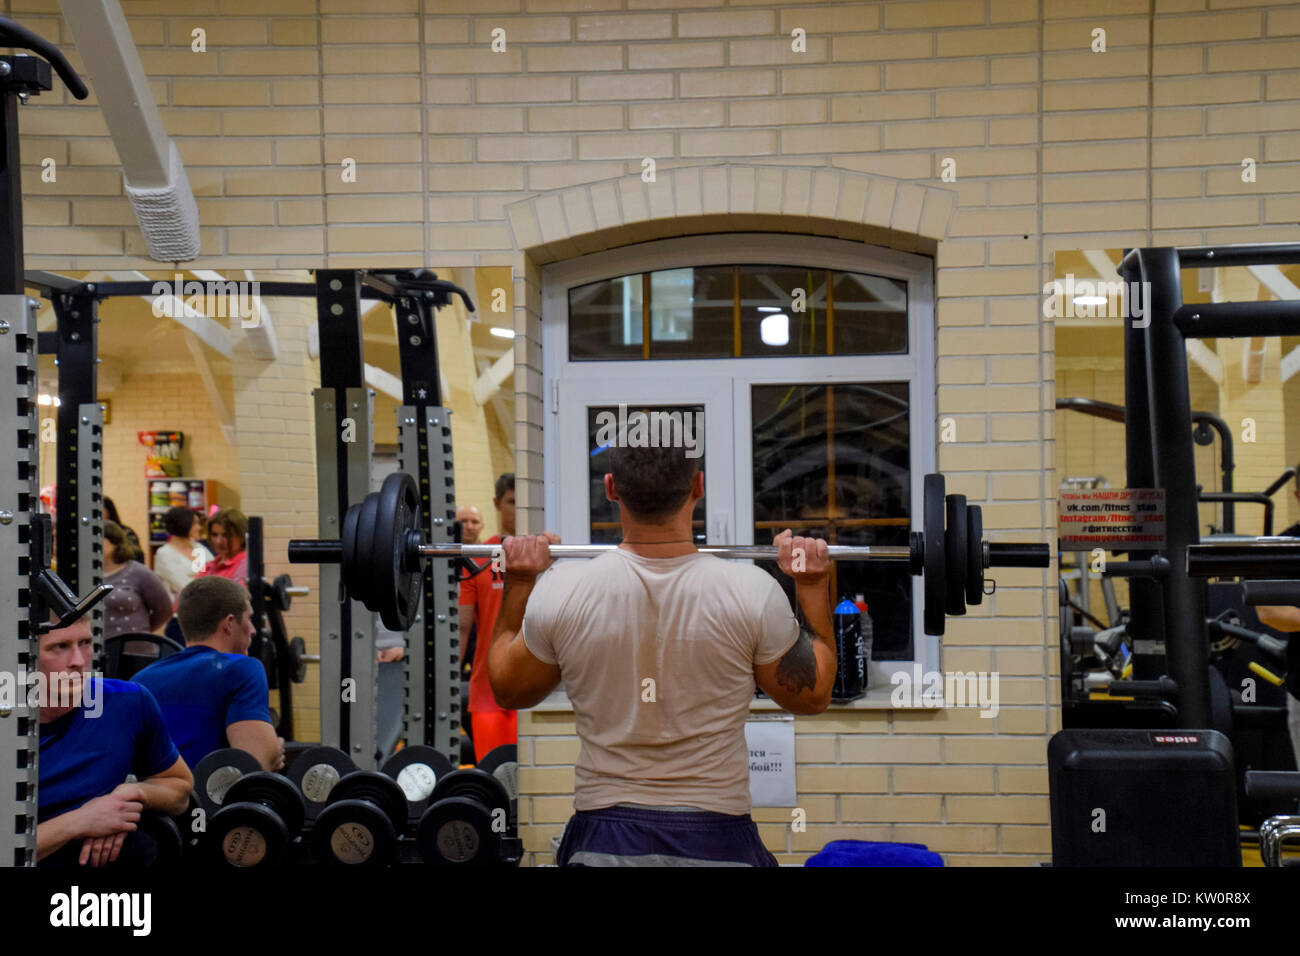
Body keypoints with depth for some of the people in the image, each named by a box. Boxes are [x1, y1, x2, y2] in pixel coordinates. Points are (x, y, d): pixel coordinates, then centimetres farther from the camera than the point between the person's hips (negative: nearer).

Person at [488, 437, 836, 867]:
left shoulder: (563, 591, -10)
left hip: (603, 845, 1)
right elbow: (813, 695, 4)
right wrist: (813, 586, 11)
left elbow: (508, 690, 9)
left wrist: (518, 583, 17)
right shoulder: (750, 592, -13)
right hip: (717, 842, -1)